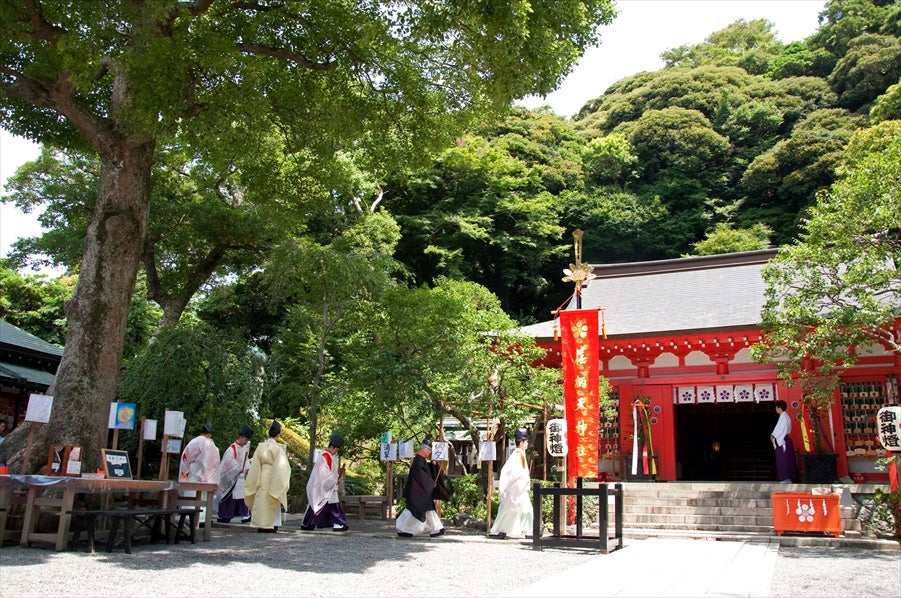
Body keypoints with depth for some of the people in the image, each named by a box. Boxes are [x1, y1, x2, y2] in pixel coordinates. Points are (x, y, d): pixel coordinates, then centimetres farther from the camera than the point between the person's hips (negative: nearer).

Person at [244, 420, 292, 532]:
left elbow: (255, 465, 5)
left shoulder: (260, 447, 1)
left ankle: (261, 524, 10)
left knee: (261, 499, 9)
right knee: (272, 502, 4)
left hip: (262, 477, 3)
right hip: (273, 477, -3)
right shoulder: (278, 448, -10)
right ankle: (271, 524, 3)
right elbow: (281, 465, -12)